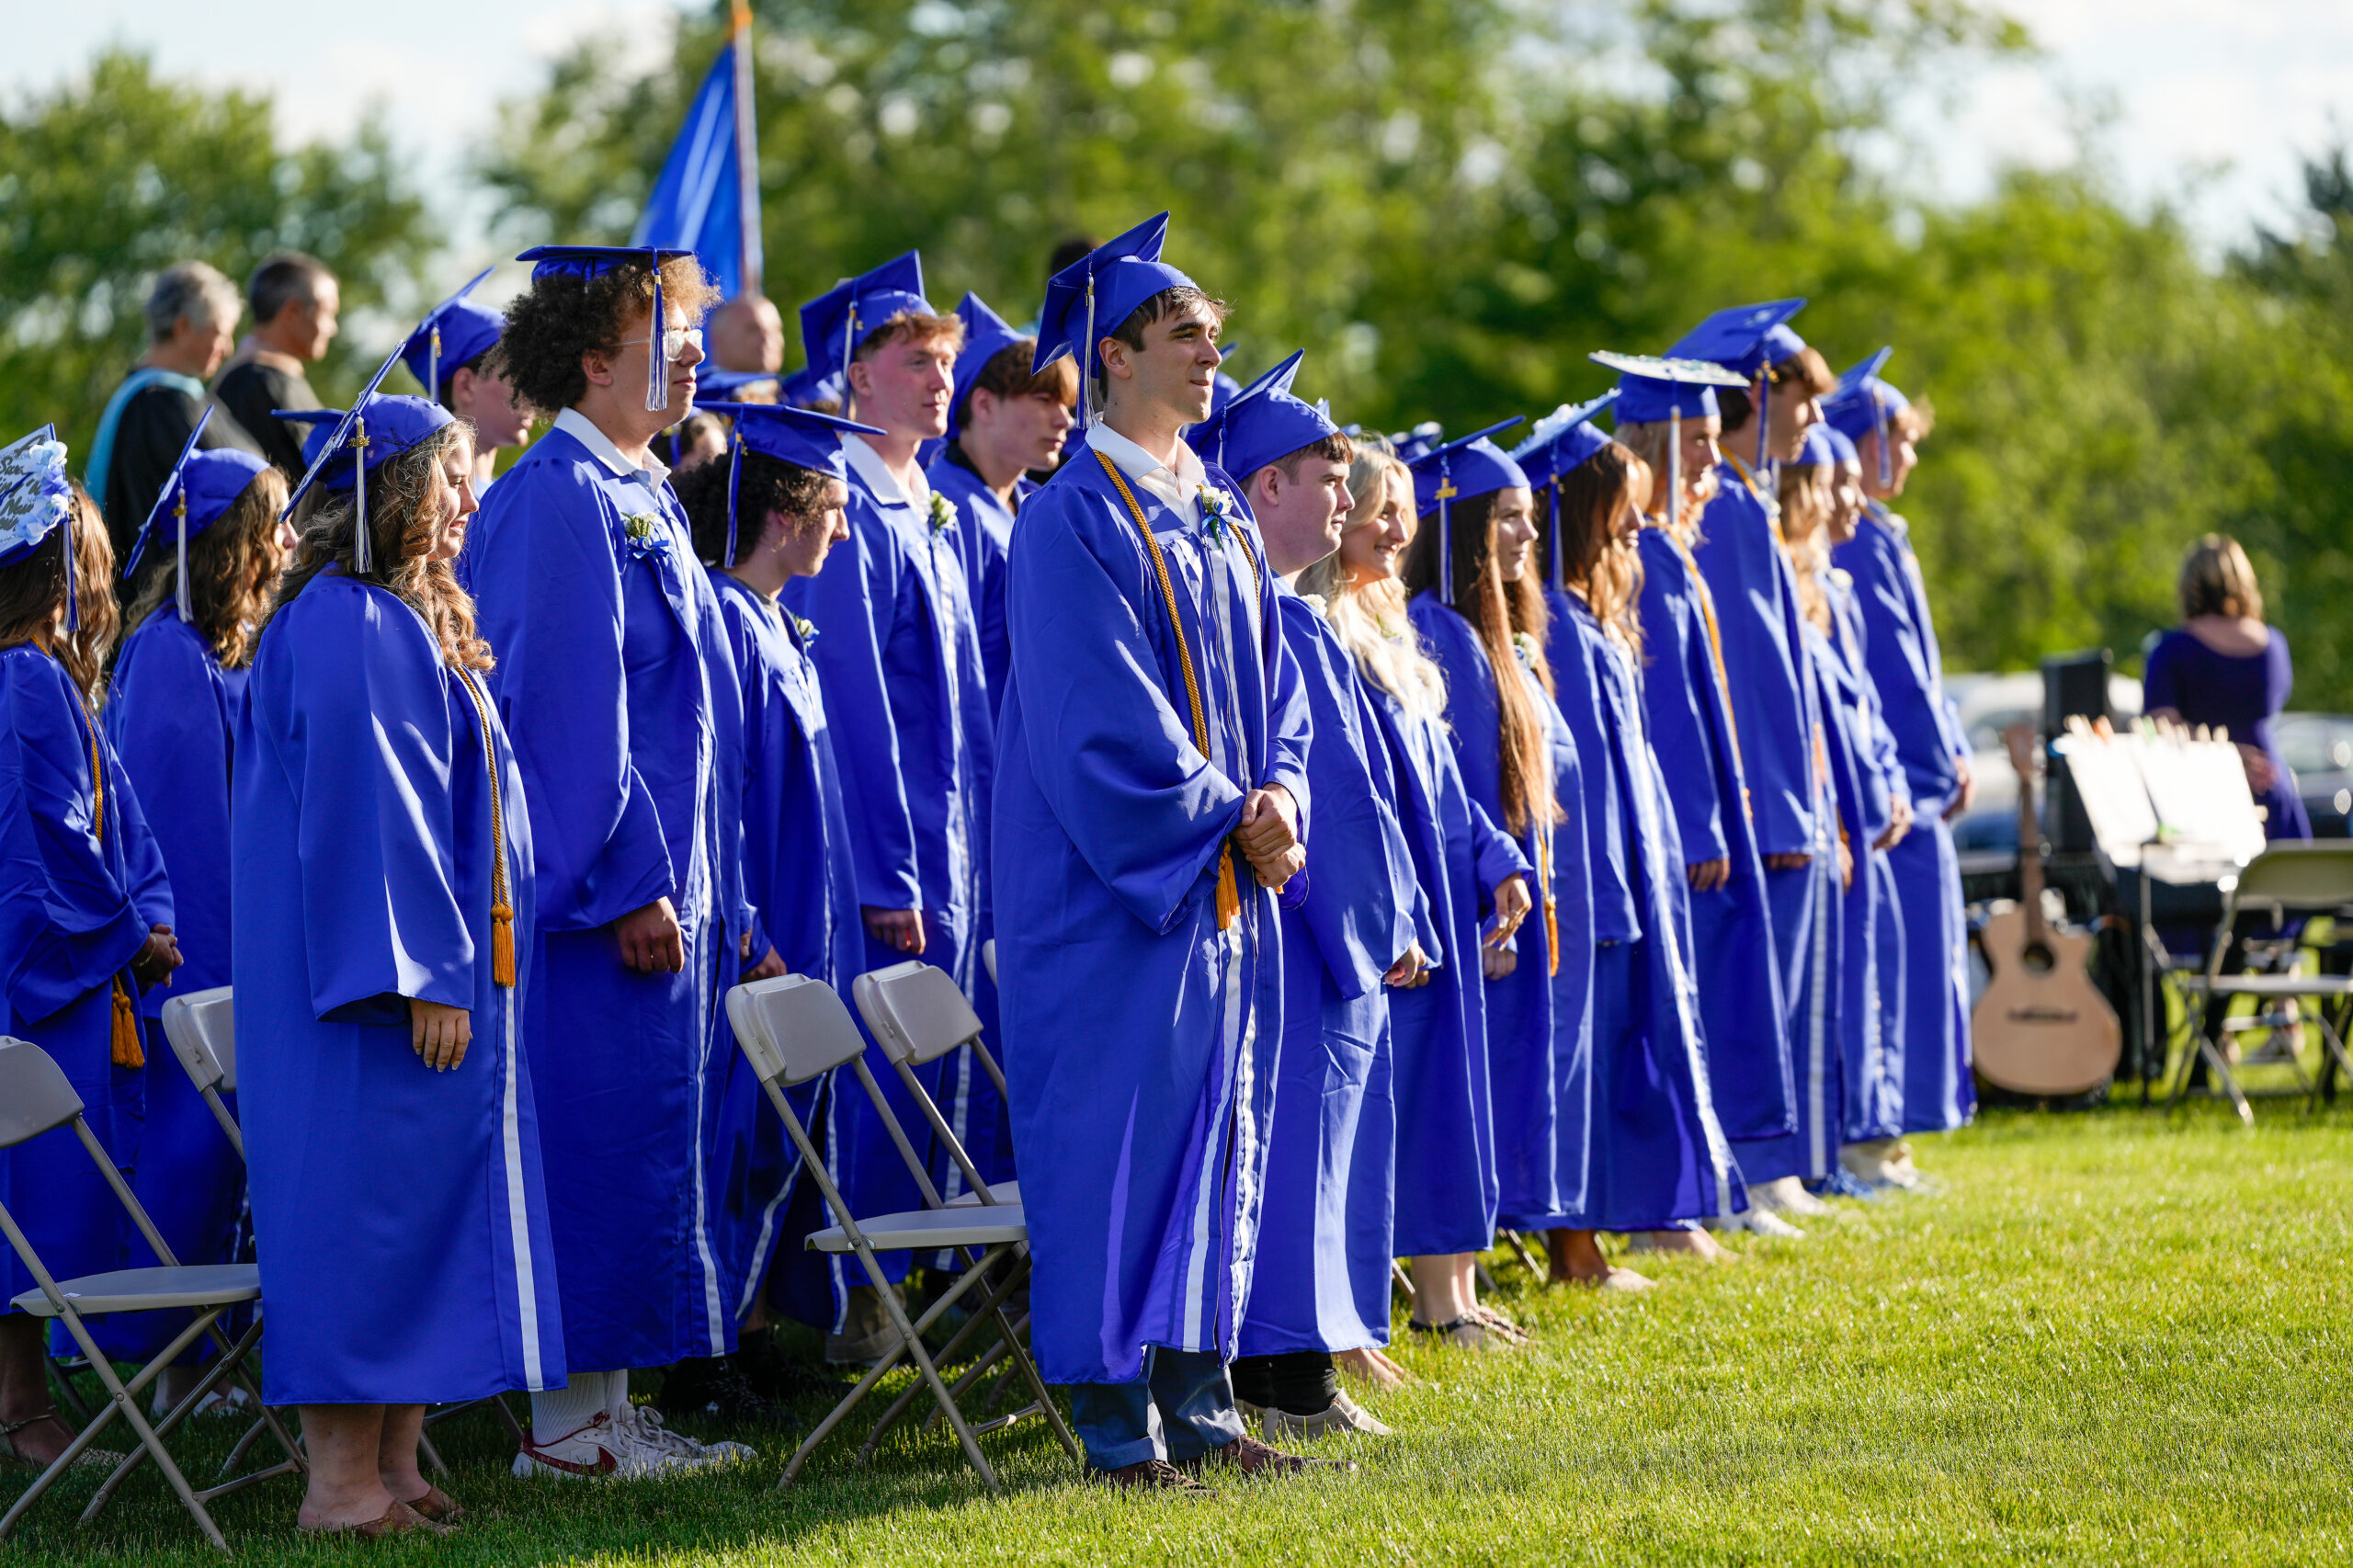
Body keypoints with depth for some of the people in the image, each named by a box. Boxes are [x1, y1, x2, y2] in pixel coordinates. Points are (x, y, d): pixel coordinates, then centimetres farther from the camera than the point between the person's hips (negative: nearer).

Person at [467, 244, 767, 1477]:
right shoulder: (558, 500, -14)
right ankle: (568, 1421, 0)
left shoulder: (639, 496, 16)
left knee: (643, 1133, 11)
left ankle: (601, 1408, 15)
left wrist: (708, 892, 20)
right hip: (598, 896, -10)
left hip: (655, 887, 10)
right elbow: (567, 705, -20)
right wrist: (627, 881, -22)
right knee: (601, 1132, -6)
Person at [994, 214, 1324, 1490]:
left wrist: (1278, 793, -3)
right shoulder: (1075, 518, -11)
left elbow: (1269, 681, 16)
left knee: (1218, 1124, 9)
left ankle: (1197, 1396, 15)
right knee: (1118, 1127, -6)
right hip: (1117, 884, -8)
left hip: (1227, 879, 8)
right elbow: (1103, 715, -17)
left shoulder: (1220, 519, 15)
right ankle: (1115, 1415, -1)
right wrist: (1232, 816, -14)